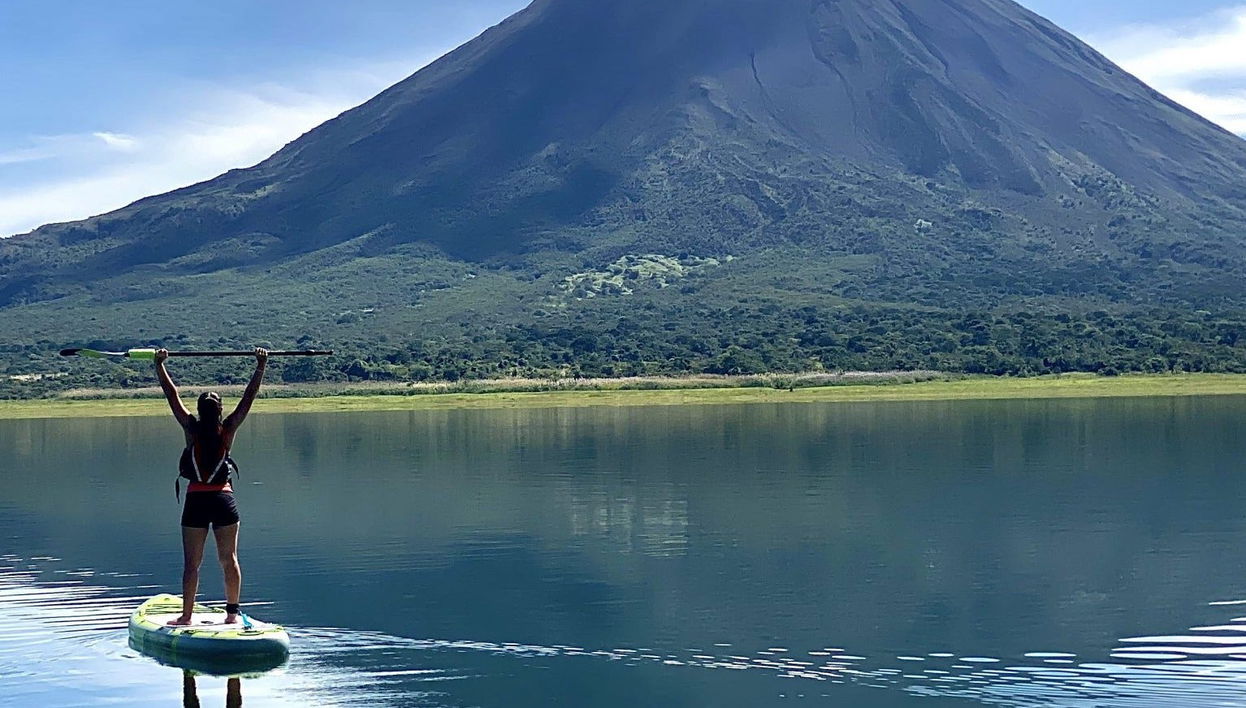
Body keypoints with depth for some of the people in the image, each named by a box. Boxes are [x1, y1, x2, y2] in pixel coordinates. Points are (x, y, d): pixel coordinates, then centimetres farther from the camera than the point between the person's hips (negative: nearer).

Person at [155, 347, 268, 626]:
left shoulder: (192, 428, -3)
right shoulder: (227, 430, -3)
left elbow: (171, 394, 2)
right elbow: (249, 397, 2)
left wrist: (159, 364, 8)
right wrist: (261, 367, 6)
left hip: (196, 501, -1)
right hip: (223, 499, 1)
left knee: (191, 562, 3)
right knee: (229, 559, 8)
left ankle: (187, 615, 3)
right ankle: (233, 611, 9)